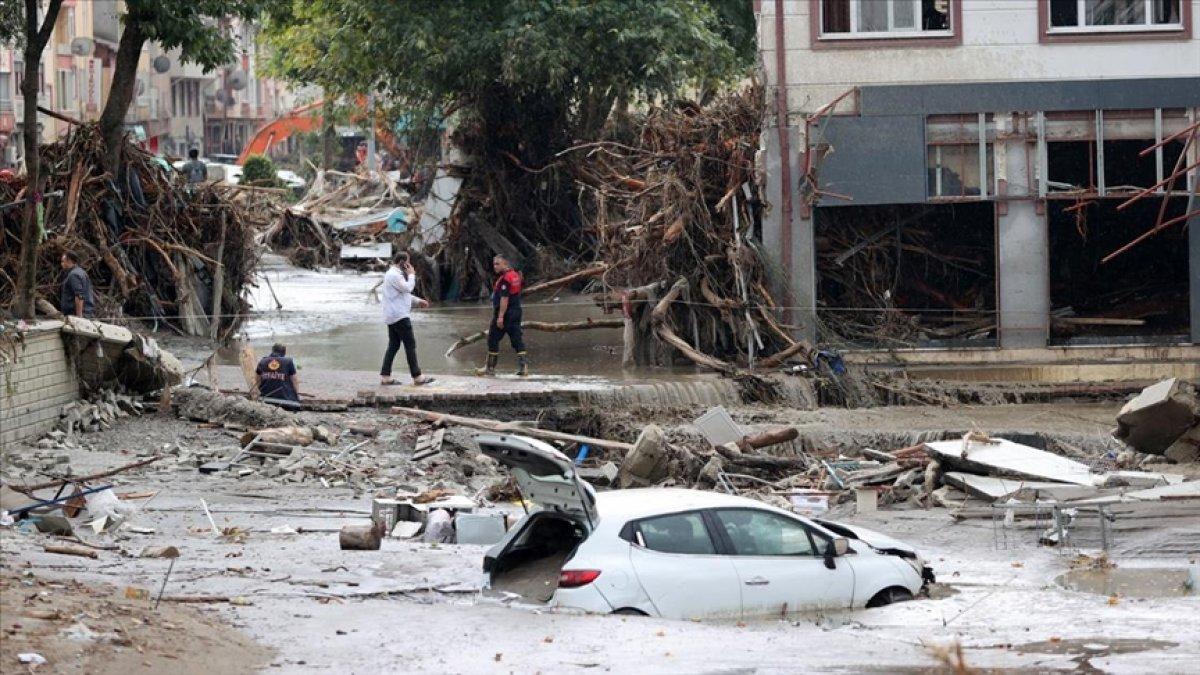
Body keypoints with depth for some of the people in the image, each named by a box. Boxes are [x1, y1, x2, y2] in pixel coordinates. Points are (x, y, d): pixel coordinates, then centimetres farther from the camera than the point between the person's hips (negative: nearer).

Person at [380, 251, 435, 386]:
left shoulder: (393, 273, 20)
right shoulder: (394, 275, -15)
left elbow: (404, 293, 27)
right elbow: (407, 288, -20)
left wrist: (418, 301, 21)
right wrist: (411, 275, -6)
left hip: (392, 317, 11)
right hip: (399, 316, -11)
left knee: (393, 345, 10)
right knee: (410, 345, -7)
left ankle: (385, 376, 8)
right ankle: (417, 377, -6)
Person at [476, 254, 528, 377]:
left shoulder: (505, 278, -17)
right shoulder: (515, 275, 11)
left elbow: (504, 298, -22)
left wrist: (500, 316, -23)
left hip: (504, 313, -9)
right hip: (516, 312, 9)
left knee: (493, 339, 2)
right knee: (517, 339, 6)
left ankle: (490, 368, 8)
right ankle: (524, 365, -3)